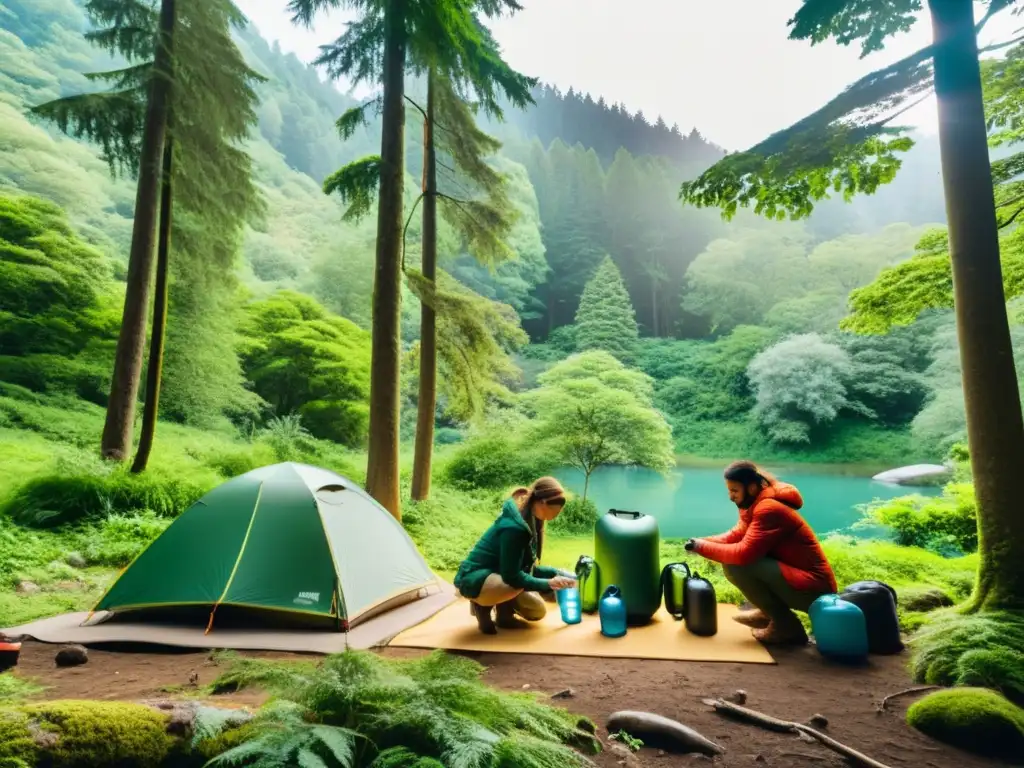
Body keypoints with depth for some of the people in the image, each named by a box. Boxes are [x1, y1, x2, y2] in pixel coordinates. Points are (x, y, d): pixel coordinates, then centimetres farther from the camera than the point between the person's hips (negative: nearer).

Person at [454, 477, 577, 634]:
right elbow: (512, 576, -28)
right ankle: (482, 605, -8)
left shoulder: (530, 521, 1)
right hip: (474, 580, -9)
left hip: (499, 576, 9)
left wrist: (556, 573, -2)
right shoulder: (514, 527, -28)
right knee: (518, 586, -36)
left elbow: (526, 568, 9)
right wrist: (548, 584, -23)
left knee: (538, 612, 1)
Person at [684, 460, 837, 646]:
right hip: (800, 578, 10)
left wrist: (703, 547, -17)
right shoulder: (758, 503, 6)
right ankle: (769, 612, 15)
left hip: (813, 589, -10)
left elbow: (743, 553, -30)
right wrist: (703, 541, -5)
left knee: (735, 565, -24)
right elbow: (737, 535, 10)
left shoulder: (769, 509, -23)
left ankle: (786, 625, -7)